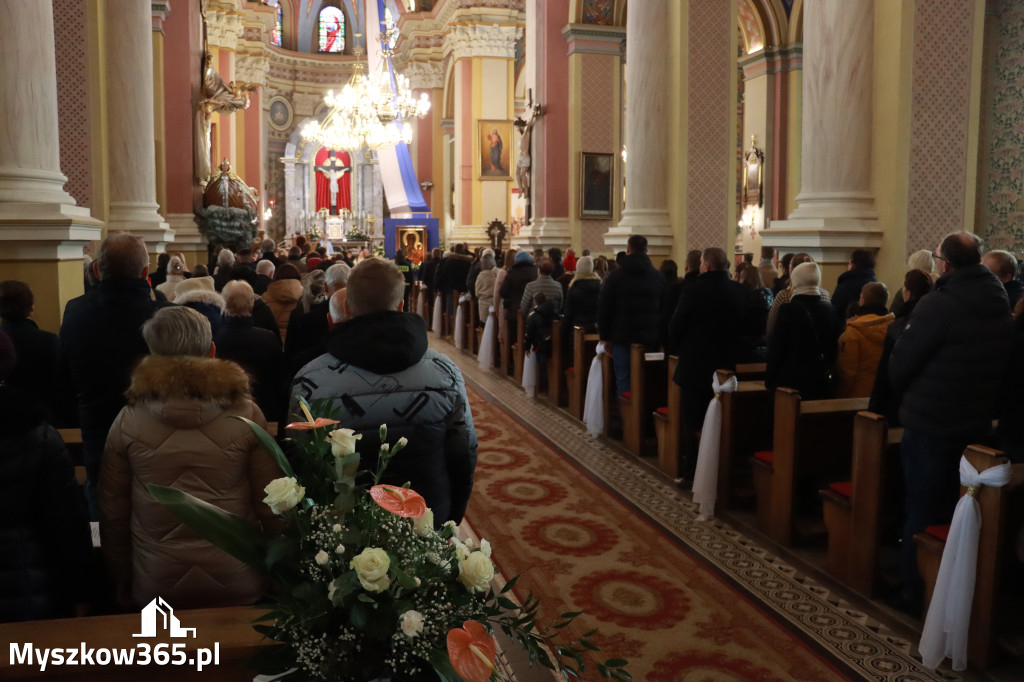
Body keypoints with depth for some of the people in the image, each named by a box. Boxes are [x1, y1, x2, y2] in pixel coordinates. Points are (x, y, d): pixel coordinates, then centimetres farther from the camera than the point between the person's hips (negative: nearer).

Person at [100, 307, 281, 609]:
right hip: (237, 589, -1)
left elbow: (112, 515, 0)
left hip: (155, 591, 1)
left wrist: (123, 585, 14)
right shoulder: (246, 414, -11)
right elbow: (271, 507, -6)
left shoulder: (128, 421, -8)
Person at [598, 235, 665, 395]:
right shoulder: (659, 277, 6)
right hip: (651, 339, 3)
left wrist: (605, 337, 6)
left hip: (622, 337, -3)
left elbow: (604, 309, -2)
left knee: (623, 381, 2)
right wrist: (659, 337, 12)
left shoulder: (615, 276, -3)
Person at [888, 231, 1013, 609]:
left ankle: (915, 589, 16)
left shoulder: (938, 305, -21)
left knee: (921, 509, 6)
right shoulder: (1001, 307, 3)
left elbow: (901, 362, -16)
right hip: (976, 423, 7)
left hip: (930, 423, -7)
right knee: (956, 507, 19)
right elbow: (999, 364, 11)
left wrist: (905, 393, 4)